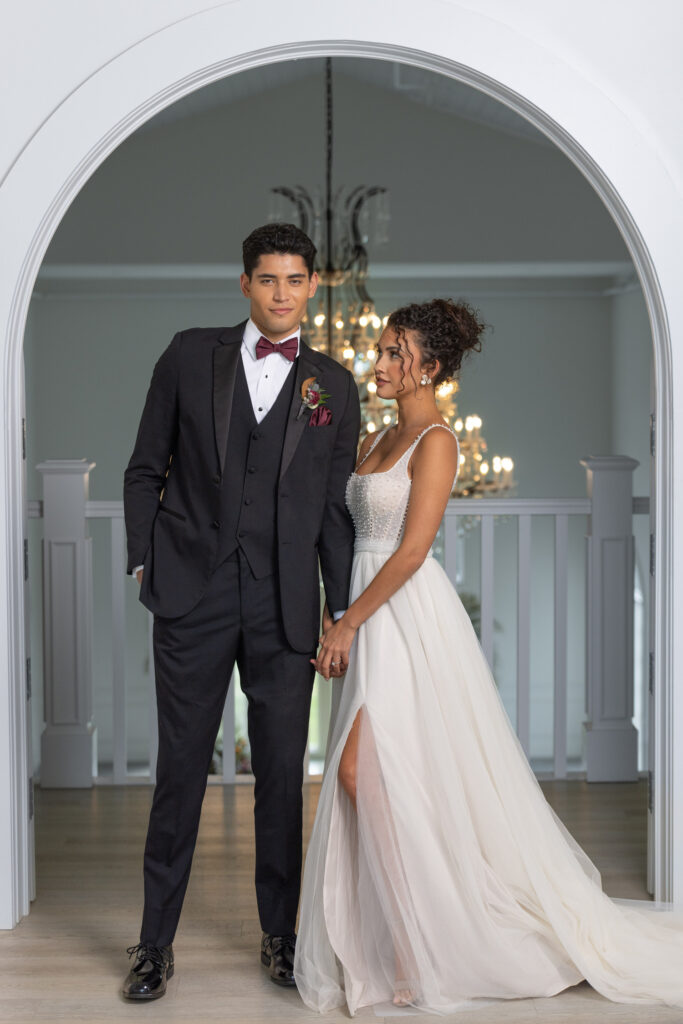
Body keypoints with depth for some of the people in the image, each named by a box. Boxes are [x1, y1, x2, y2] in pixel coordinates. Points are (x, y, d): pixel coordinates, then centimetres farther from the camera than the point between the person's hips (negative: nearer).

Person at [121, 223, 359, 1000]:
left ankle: (280, 936, 21)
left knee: (282, 776, 6)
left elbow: (335, 507, 9)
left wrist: (342, 614, 5)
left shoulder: (333, 386, 9)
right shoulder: (191, 355, 7)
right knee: (180, 770, 4)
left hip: (284, 608, 1)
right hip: (193, 599, -1)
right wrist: (144, 562, 0)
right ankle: (155, 942, 15)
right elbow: (146, 470, 10)